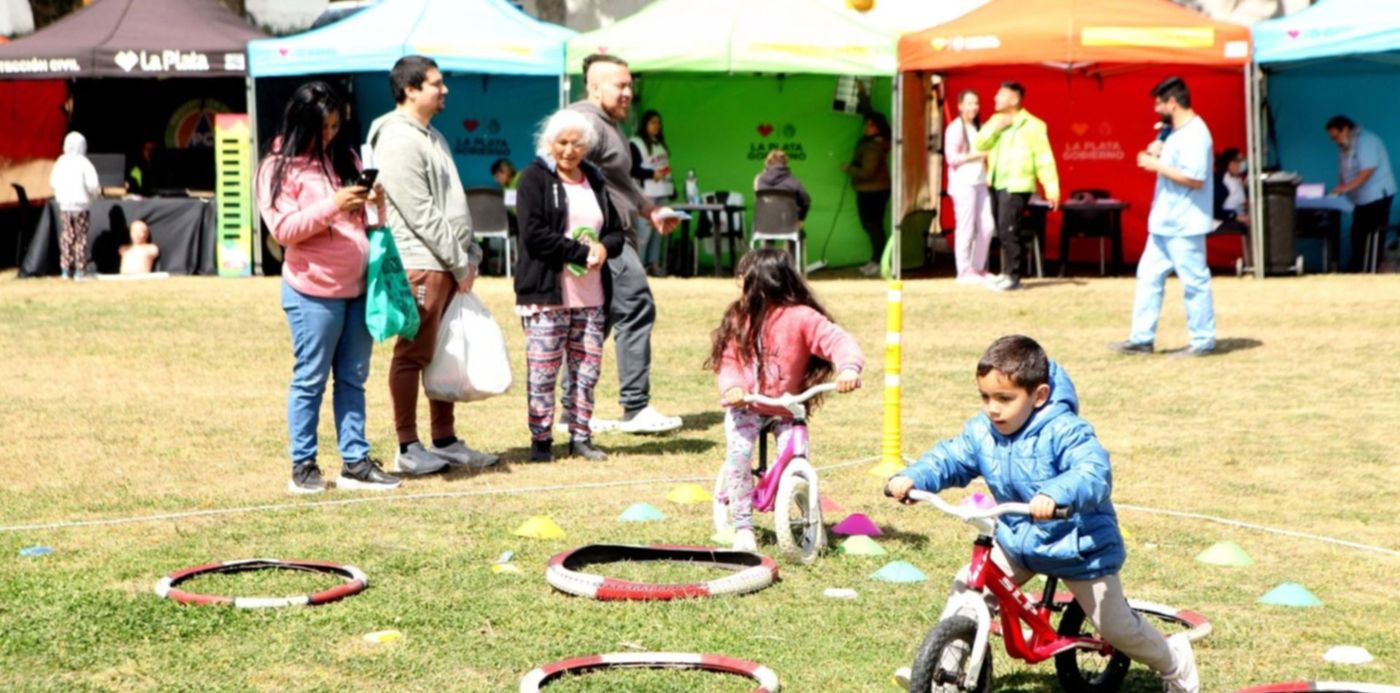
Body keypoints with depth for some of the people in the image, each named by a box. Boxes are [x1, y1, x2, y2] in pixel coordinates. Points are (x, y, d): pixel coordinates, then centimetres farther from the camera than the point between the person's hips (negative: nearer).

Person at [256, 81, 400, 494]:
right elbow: (282, 228, -13)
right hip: (313, 292, -6)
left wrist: (374, 203, -1)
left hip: (357, 287, 6)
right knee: (310, 380, -1)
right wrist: (331, 205, -23)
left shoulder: (344, 158, 13)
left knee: (353, 379, 9)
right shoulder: (280, 167, -4)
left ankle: (355, 462, 14)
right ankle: (302, 466, 7)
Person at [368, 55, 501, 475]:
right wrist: (459, 263, -13)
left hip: (449, 264, 10)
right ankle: (408, 448, 2)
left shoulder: (433, 137, 18)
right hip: (420, 264, -10)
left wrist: (470, 253, 10)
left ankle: (445, 441, 19)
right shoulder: (398, 141, -13)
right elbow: (421, 214, -16)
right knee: (413, 355, -3)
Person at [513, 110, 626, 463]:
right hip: (546, 292, -6)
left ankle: (580, 437, 17)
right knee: (543, 369, -3)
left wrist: (603, 248, -4)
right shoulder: (535, 178, -2)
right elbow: (533, 234, -13)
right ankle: (541, 441, 5)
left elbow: (617, 232, 19)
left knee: (587, 367, 7)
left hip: (591, 295, 6)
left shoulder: (595, 180, 17)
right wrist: (581, 251, -14)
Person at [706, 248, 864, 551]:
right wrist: (731, 387, -23)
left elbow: (838, 341, -21)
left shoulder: (800, 318, -13)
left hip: (786, 409, -2)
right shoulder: (739, 318, 0)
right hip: (744, 406, 2)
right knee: (739, 452, -22)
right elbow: (728, 360, -1)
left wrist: (849, 368, -42)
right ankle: (743, 528, -12)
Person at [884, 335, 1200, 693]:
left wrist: (1055, 494, -64)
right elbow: (948, 459, -5)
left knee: (1115, 627, 5)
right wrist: (912, 478, -27)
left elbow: (1094, 473, -43)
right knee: (969, 585, -9)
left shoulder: (1064, 432, -30)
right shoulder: (981, 431, -9)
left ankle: (1175, 661, 33)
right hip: (1018, 542, 6)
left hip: (1078, 546, -6)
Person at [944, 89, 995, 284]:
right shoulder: (955, 128, -5)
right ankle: (965, 272, -2)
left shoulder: (979, 127, 19)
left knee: (987, 226, 4)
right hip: (963, 182, -8)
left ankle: (978, 268, 15)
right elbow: (951, 158, -12)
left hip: (980, 182, 8)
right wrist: (976, 155, -15)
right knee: (966, 228, -8)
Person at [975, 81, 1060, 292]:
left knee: (1008, 229, -13)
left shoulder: (1031, 125, -7)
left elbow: (1044, 158, -9)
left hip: (1016, 186, -7)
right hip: (996, 184, 7)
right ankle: (1008, 272, 18)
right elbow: (980, 144, 5)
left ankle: (1012, 276, -9)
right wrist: (995, 128, -11)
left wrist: (1052, 188, -14)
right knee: (1002, 230, 9)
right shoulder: (996, 121, 15)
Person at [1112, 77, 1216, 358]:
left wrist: (1157, 165, -19)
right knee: (1149, 276, 10)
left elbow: (1195, 178, -25)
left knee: (1194, 281, -1)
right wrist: (1156, 157, 8)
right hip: (1165, 222, 11)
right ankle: (1141, 338, 15)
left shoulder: (1195, 134, -18)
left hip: (1185, 225, -11)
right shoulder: (1177, 132, 13)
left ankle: (1203, 341, 8)